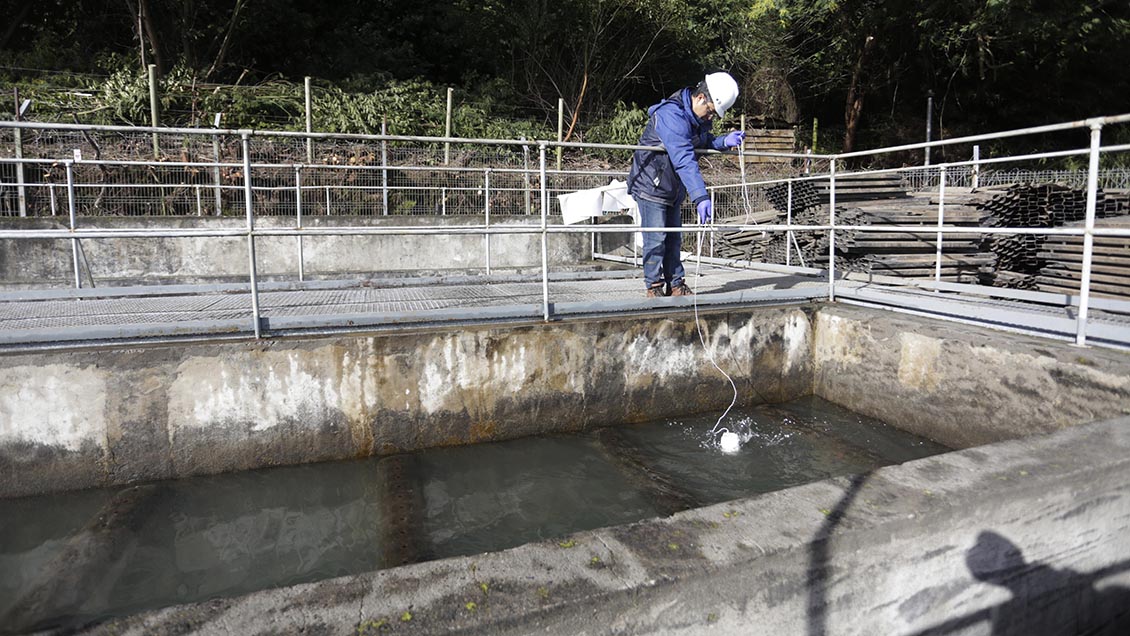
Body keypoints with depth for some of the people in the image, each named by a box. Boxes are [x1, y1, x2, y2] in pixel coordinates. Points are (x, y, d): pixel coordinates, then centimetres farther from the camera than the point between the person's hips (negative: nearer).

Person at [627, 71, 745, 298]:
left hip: (673, 189, 9)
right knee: (656, 239, -7)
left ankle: (675, 284, 16)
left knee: (674, 238, 10)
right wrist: (700, 197, -44)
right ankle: (654, 286, 5)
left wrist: (725, 141, -4)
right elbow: (685, 161, -37)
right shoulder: (672, 115, -27)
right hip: (651, 185, -8)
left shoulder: (701, 119, 2)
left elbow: (703, 142, 17)